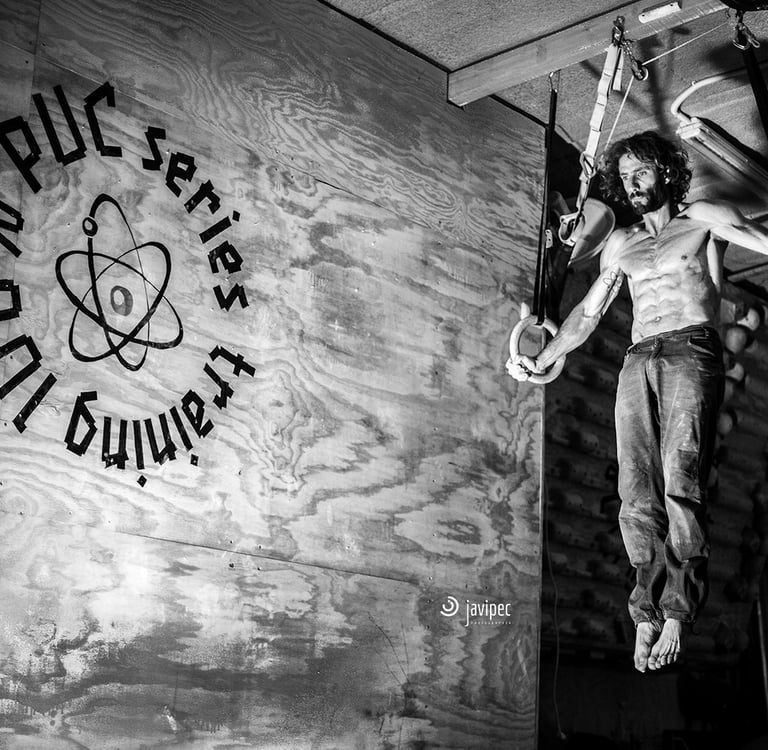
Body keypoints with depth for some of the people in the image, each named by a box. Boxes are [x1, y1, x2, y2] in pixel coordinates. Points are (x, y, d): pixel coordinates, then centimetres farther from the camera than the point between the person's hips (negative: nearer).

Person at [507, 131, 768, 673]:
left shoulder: (703, 219, 15)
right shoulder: (621, 243, 27)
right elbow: (588, 313, 31)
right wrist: (542, 362, 25)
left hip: (692, 350, -4)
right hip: (638, 361, 4)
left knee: (681, 481, -21)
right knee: (638, 495, -10)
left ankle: (678, 612, -23)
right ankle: (647, 613, -11)